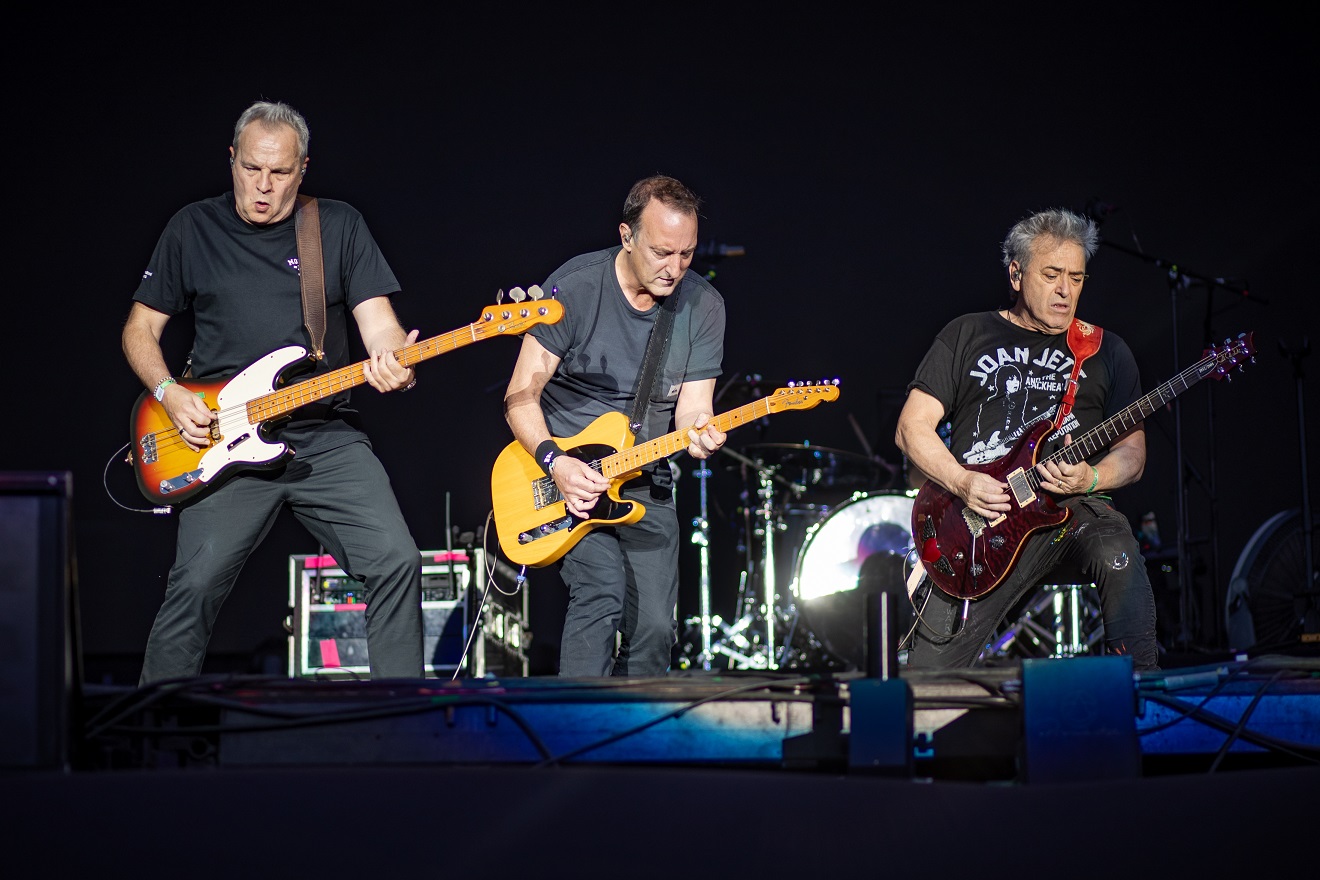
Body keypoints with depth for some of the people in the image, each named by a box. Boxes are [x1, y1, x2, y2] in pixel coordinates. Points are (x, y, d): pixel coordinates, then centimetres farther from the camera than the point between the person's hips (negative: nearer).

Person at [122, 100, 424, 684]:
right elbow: (140, 329, 14)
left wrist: (392, 362, -21)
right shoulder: (193, 228, 9)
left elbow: (379, 324, 3)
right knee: (195, 583, -16)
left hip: (327, 437, 1)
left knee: (396, 563, -15)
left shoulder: (339, 226, 9)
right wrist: (169, 394, -5)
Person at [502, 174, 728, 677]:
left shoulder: (703, 306, -3)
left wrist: (697, 432, -30)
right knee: (602, 593, -25)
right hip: (563, 470, -4)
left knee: (654, 628, -3)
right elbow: (521, 397, -11)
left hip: (644, 483, 4)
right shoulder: (575, 287, -14)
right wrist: (555, 463, -26)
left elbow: (692, 407, -5)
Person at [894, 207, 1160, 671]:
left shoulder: (1107, 351, 14)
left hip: (1073, 510, 1)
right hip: (978, 514, -1)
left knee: (1118, 557, -35)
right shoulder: (967, 336, 11)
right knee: (930, 680, -12)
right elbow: (913, 428, 6)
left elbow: (1132, 452, 10)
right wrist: (962, 483, -12)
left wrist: (1090, 478, -13)